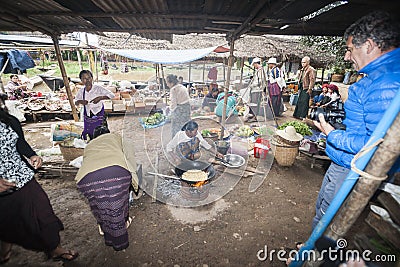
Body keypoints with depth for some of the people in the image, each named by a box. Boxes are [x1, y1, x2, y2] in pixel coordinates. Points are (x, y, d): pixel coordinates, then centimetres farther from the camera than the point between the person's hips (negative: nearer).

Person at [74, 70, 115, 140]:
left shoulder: (98, 88, -12)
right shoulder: (81, 91, 0)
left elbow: (112, 95, -17)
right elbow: (75, 102, 13)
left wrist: (100, 98, -28)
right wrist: (80, 101, -10)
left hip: (99, 117, -4)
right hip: (87, 119, 4)